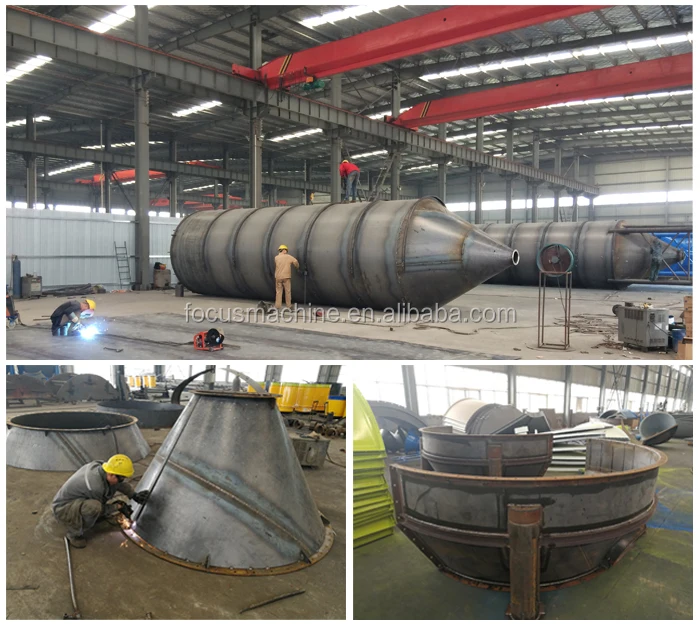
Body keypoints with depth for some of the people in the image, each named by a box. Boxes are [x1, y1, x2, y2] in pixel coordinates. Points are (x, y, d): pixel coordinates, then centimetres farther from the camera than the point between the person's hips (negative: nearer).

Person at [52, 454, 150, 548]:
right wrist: (118, 506, -6)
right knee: (94, 507, -34)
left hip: (78, 502, 9)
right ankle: (73, 534, -11)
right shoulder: (96, 486, -35)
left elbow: (120, 484, 8)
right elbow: (100, 510, -17)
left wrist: (134, 495, 2)